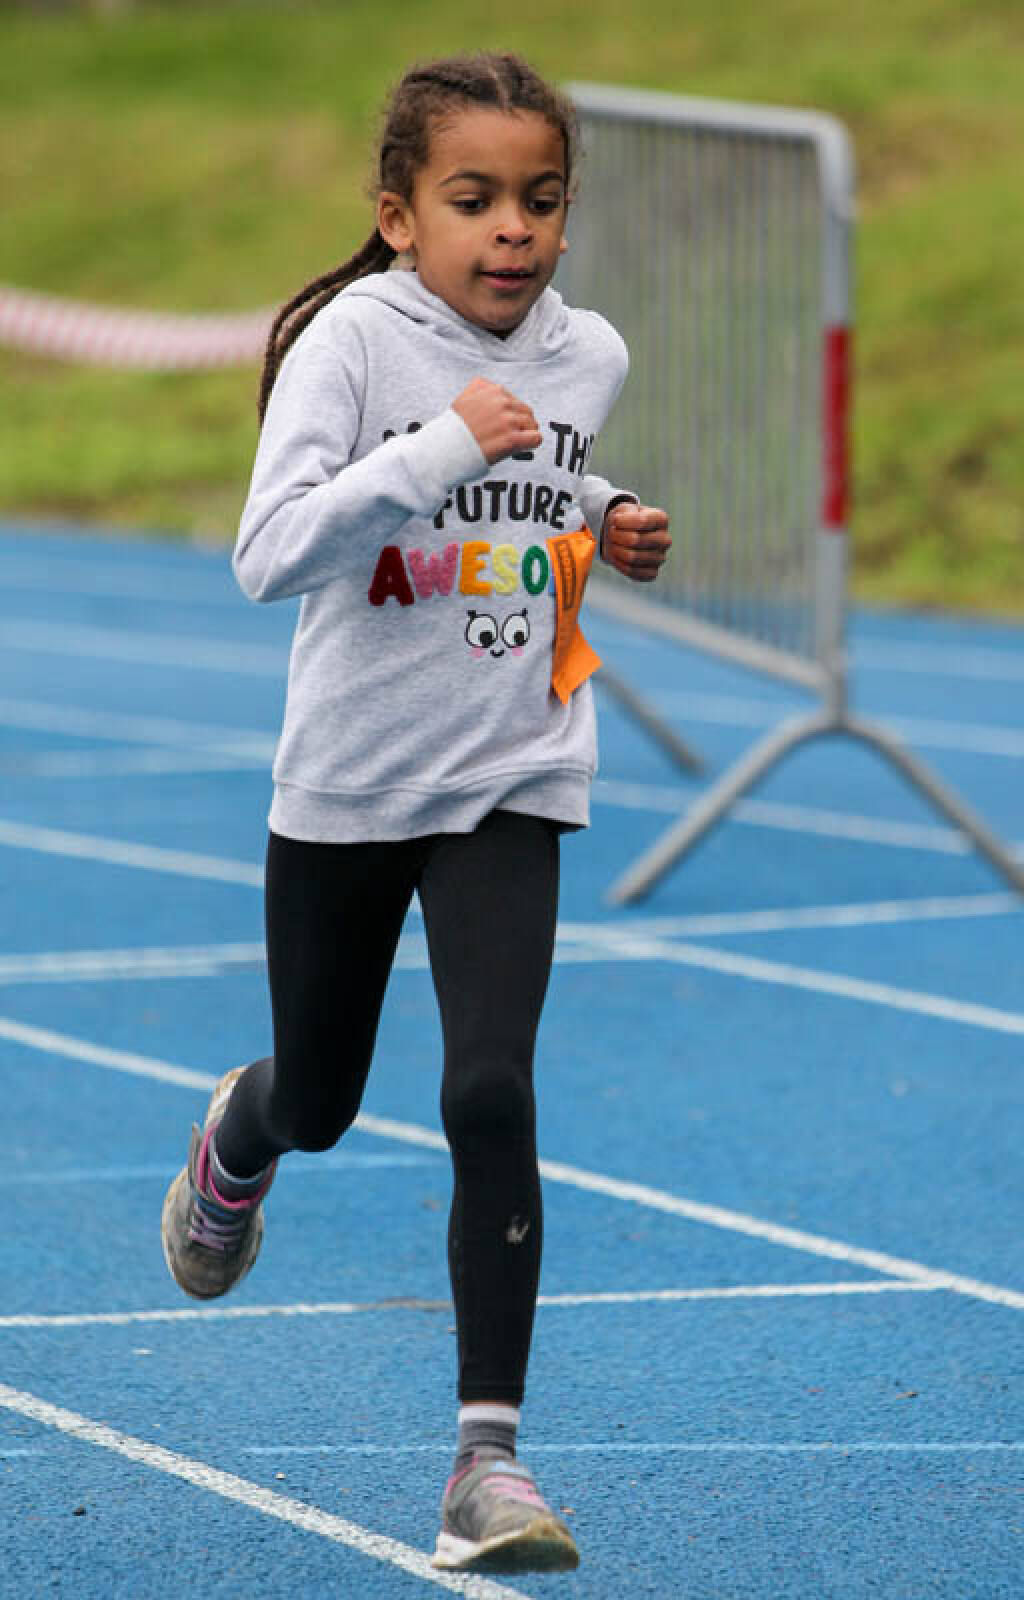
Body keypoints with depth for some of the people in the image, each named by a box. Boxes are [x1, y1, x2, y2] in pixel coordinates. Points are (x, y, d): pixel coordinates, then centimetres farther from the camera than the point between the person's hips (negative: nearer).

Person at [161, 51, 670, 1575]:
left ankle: (489, 1451, -8)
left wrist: (606, 528, 3)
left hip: (511, 780, 2)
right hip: (345, 780, -2)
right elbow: (268, 555, -27)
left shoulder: (592, 353, 0)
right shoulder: (353, 336, -15)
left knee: (491, 1092, -14)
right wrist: (440, 448, -34)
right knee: (320, 1101, 15)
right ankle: (236, 1140, 54)